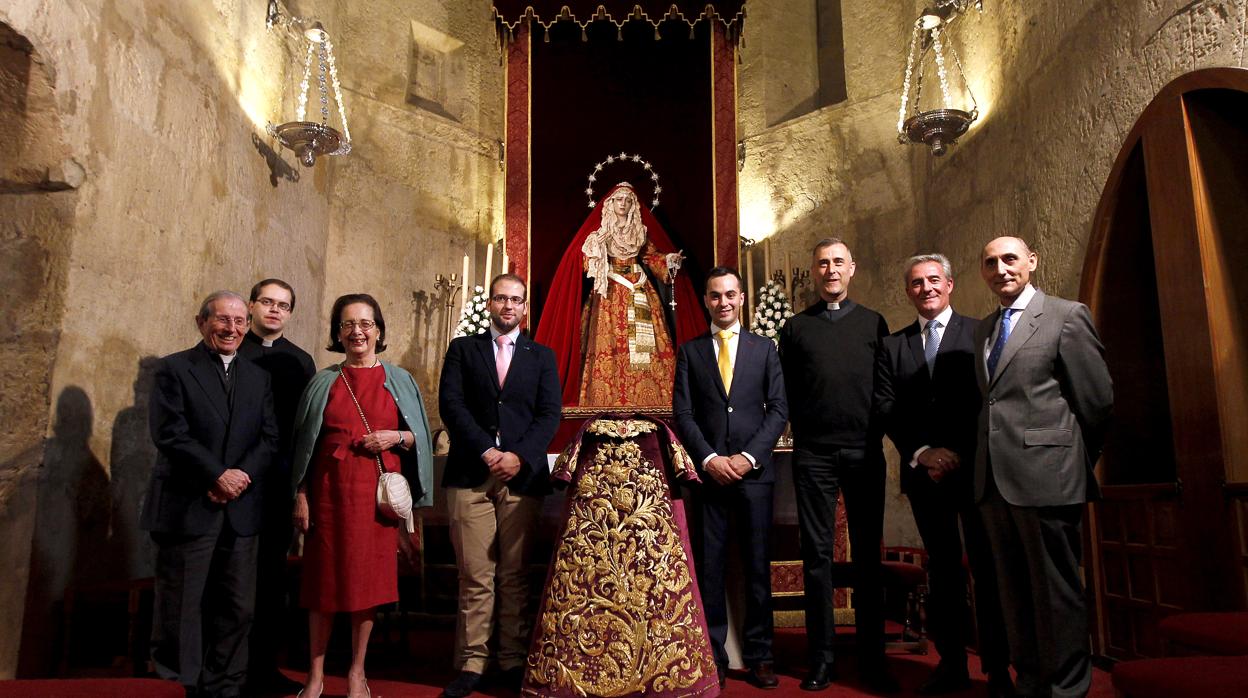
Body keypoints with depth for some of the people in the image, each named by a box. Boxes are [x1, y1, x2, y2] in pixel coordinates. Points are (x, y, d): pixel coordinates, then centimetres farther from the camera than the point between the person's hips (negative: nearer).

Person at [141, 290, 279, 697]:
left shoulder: (258, 377, 13)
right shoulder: (174, 369, 0)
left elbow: (269, 438, 6)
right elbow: (170, 435, -11)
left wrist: (242, 476, -10)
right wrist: (219, 475, -15)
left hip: (241, 511, 4)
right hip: (187, 508, -4)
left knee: (238, 608, 8)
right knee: (182, 607, 5)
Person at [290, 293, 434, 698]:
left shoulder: (400, 381, 8)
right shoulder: (323, 383, 9)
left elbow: (420, 437, 10)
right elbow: (304, 442, 8)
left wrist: (397, 437, -11)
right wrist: (301, 496, 2)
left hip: (378, 491, 0)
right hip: (330, 490, 0)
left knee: (369, 579, 4)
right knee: (324, 578, 3)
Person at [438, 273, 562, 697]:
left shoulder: (541, 356, 14)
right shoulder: (462, 349, 12)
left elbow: (549, 414, 4)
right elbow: (451, 404, 0)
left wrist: (520, 456, -10)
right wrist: (486, 451, -10)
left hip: (522, 476, 1)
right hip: (470, 475, -1)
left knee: (514, 575, 5)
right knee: (475, 576, 0)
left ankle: (514, 660, 13)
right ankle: (472, 663, 9)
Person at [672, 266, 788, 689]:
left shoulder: (764, 348, 10)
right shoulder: (690, 351, 10)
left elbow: (778, 409, 3)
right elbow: (682, 413, 3)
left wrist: (748, 456, -8)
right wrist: (709, 459, -9)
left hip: (753, 470, 0)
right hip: (708, 471, 0)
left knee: (758, 567, 4)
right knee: (710, 567, 2)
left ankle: (758, 657, 13)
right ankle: (713, 655, 11)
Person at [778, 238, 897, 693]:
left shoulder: (873, 323, 10)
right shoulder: (796, 327, 9)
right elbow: (786, 391, 8)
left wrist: (876, 432, 2)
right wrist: (804, 427, 1)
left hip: (865, 451, 1)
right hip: (813, 454, 0)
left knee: (868, 553, 6)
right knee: (817, 553, 3)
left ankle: (872, 658, 16)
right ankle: (821, 658, 12)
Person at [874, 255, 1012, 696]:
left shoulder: (979, 333, 2)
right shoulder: (891, 345, 11)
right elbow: (885, 406, 4)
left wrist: (966, 455, -12)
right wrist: (922, 452, -8)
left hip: (975, 468, -2)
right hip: (924, 472, 3)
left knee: (986, 566, 3)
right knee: (942, 568, 9)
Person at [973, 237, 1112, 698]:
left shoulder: (1067, 316, -3)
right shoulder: (983, 330, 15)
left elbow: (1097, 399, -3)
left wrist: (1075, 464, 4)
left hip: (1046, 478, -6)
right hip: (994, 481, 6)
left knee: (1055, 592, 3)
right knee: (1014, 591, 15)